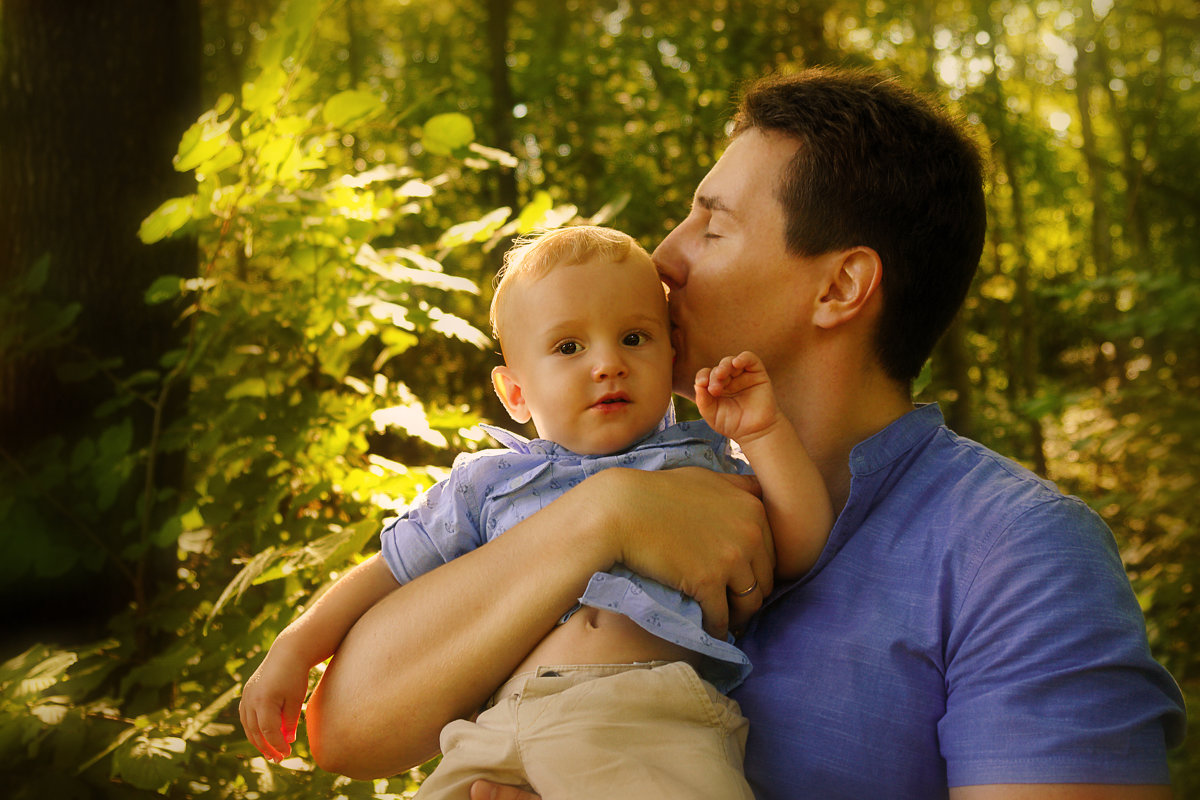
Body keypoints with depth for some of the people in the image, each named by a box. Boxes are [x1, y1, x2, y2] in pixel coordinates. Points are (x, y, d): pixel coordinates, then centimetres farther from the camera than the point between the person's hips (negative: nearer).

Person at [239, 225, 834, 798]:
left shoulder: (699, 462, 22)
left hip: (660, 717, -1)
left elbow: (802, 550, 12)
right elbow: (392, 571, 30)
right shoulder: (487, 484, 25)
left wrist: (764, 433, 5)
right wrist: (294, 648, 22)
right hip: (503, 729, 2)